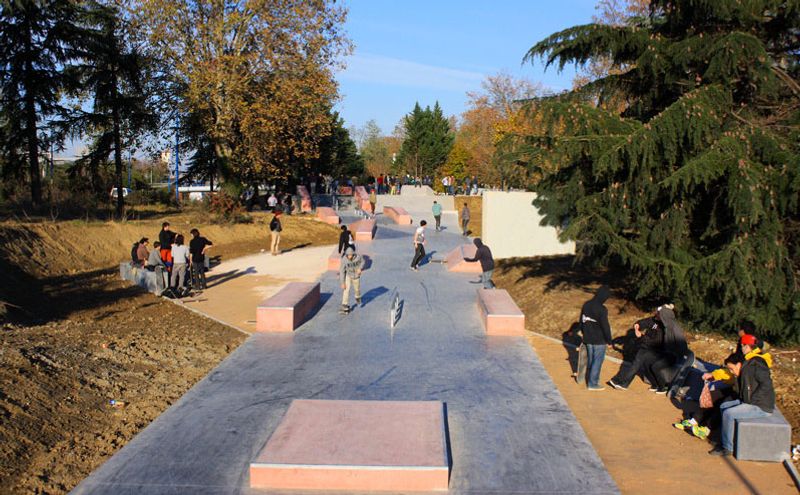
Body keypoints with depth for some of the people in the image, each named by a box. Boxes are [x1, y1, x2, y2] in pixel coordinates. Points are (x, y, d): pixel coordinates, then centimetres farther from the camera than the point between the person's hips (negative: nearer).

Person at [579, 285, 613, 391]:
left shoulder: (586, 305, 2)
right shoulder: (601, 309, -22)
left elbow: (582, 321, 13)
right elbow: (605, 327, -19)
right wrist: (609, 341, -7)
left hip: (588, 339, 7)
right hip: (599, 341, -7)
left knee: (590, 360, 18)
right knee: (597, 361, 3)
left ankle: (592, 379, 30)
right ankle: (593, 384, 8)